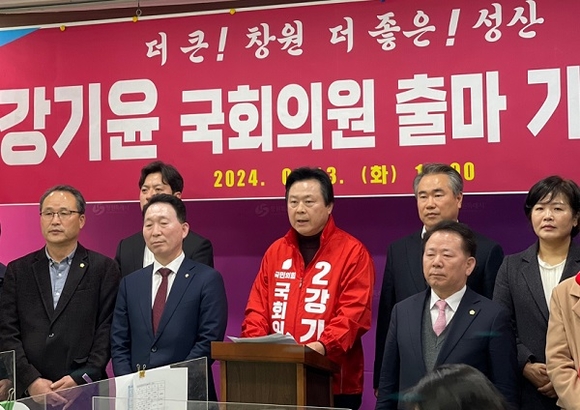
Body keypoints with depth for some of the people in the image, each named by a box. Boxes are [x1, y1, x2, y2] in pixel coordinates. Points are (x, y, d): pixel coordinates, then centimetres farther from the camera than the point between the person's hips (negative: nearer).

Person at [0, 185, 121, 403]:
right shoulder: (18, 270, 10)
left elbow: (107, 331, -1)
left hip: (85, 391, -1)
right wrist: (31, 381, -9)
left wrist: (80, 379, -12)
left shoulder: (104, 268, 4)